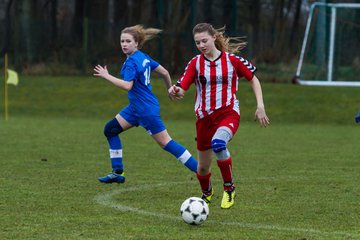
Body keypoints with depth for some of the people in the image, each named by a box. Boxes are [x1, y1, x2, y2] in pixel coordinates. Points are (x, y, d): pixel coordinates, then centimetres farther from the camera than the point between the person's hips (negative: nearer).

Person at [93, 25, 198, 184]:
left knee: (165, 143, -7)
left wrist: (106, 76, -26)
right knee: (110, 130, 9)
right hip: (136, 108, 10)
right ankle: (118, 172, 12)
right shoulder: (143, 57, 7)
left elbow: (127, 85, -31)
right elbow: (164, 72, 13)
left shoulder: (131, 62, -19)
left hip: (147, 110, -10)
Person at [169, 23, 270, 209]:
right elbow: (182, 88, -10)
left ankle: (229, 188, -17)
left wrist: (260, 106, 2)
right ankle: (206, 194, 45)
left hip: (228, 113, -3)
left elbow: (253, 79, 10)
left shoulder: (232, 60, -3)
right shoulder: (196, 63, 0)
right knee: (203, 168, 10)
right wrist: (175, 92, -34)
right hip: (204, 117, 3)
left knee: (218, 143, -37)